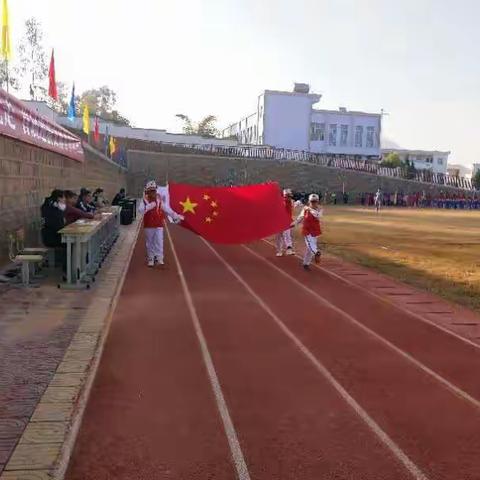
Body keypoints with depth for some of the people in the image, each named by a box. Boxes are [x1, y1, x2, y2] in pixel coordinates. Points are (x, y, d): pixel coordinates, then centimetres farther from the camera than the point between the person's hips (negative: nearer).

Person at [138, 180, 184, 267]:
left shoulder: (159, 200, 4)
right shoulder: (145, 200, -3)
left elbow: (167, 209, 9)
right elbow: (141, 210, -19)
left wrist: (175, 216, 7)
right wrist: (150, 206, -31)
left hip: (159, 225, 1)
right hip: (148, 226, -1)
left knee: (159, 242, -5)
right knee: (149, 243, 7)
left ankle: (159, 258, -2)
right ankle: (150, 259, 17)